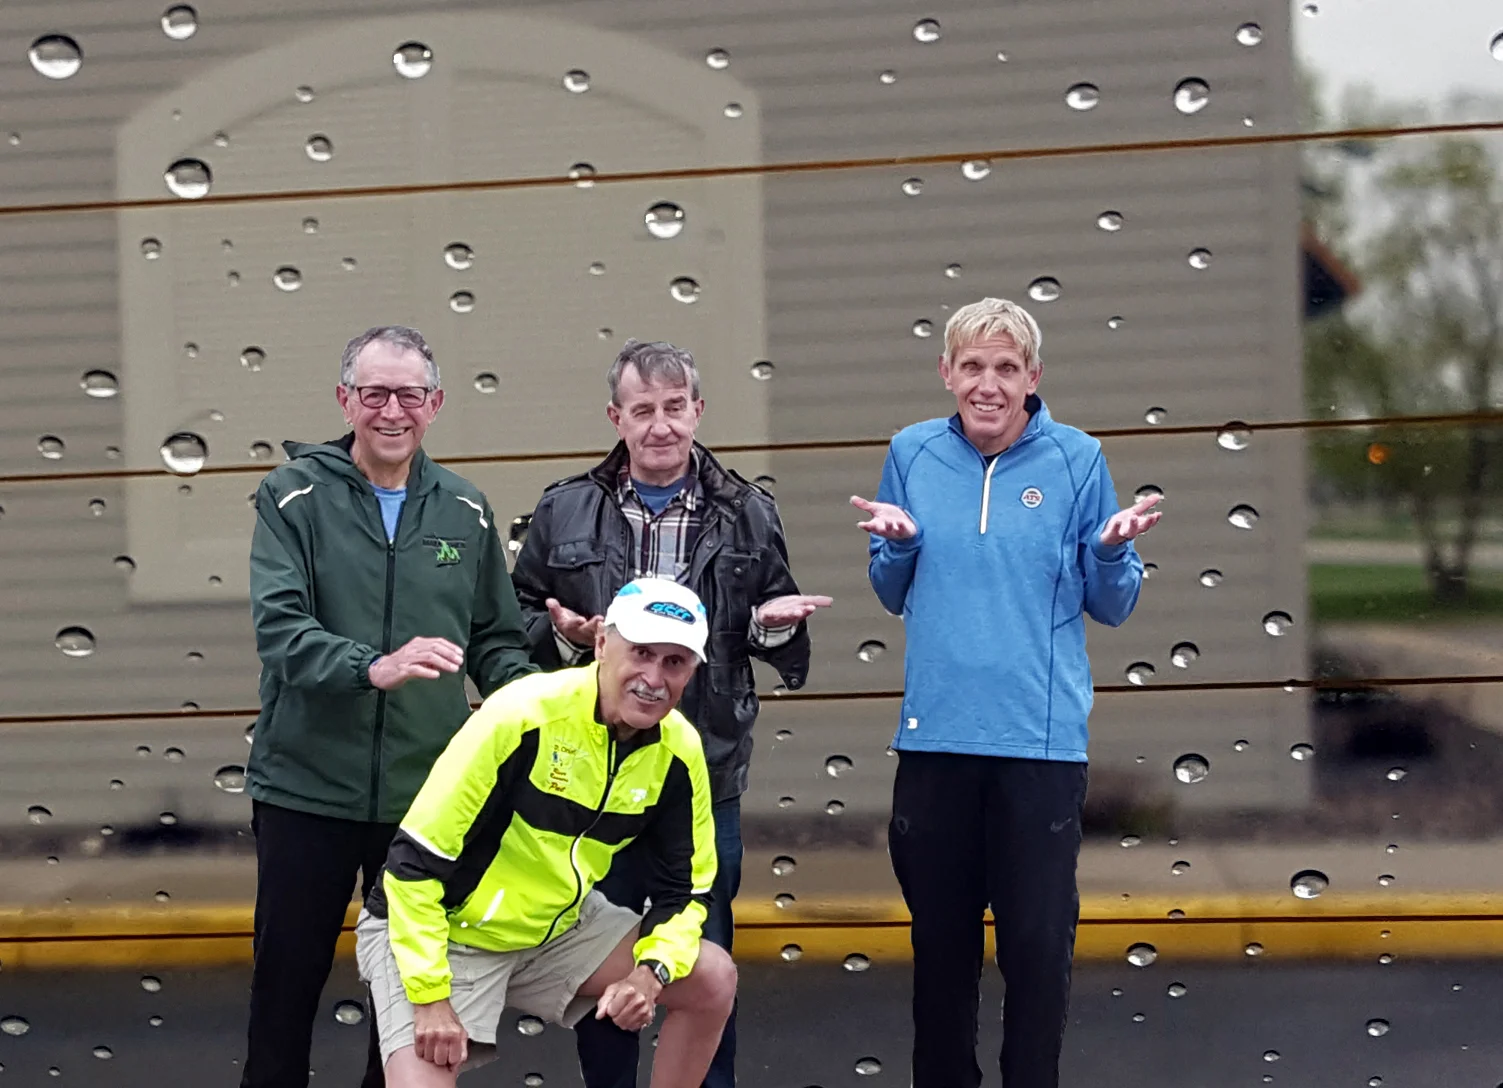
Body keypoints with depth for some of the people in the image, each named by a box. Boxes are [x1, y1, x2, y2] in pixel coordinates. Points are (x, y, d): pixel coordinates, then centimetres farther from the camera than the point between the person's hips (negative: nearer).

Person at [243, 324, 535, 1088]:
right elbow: (278, 627, -16)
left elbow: (495, 640, 13)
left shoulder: (465, 511, 8)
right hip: (307, 787, -3)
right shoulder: (294, 496, -4)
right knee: (288, 979, 6)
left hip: (426, 790, 3)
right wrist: (372, 666, -33)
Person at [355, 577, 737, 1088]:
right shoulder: (522, 716, -28)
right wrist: (430, 996, -25)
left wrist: (651, 972, -18)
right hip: (437, 931, -6)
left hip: (559, 928, 6)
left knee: (712, 979, -3)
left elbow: (685, 889, 2)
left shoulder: (678, 751, -10)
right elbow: (415, 860, -24)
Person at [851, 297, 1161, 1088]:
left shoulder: (1076, 460, -1)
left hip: (1042, 740, -2)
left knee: (1038, 940, 1)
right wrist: (897, 544, -7)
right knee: (940, 935, 11)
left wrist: (1112, 549, -15)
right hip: (936, 735, 2)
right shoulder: (912, 454, 5)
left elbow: (1111, 607, 4)